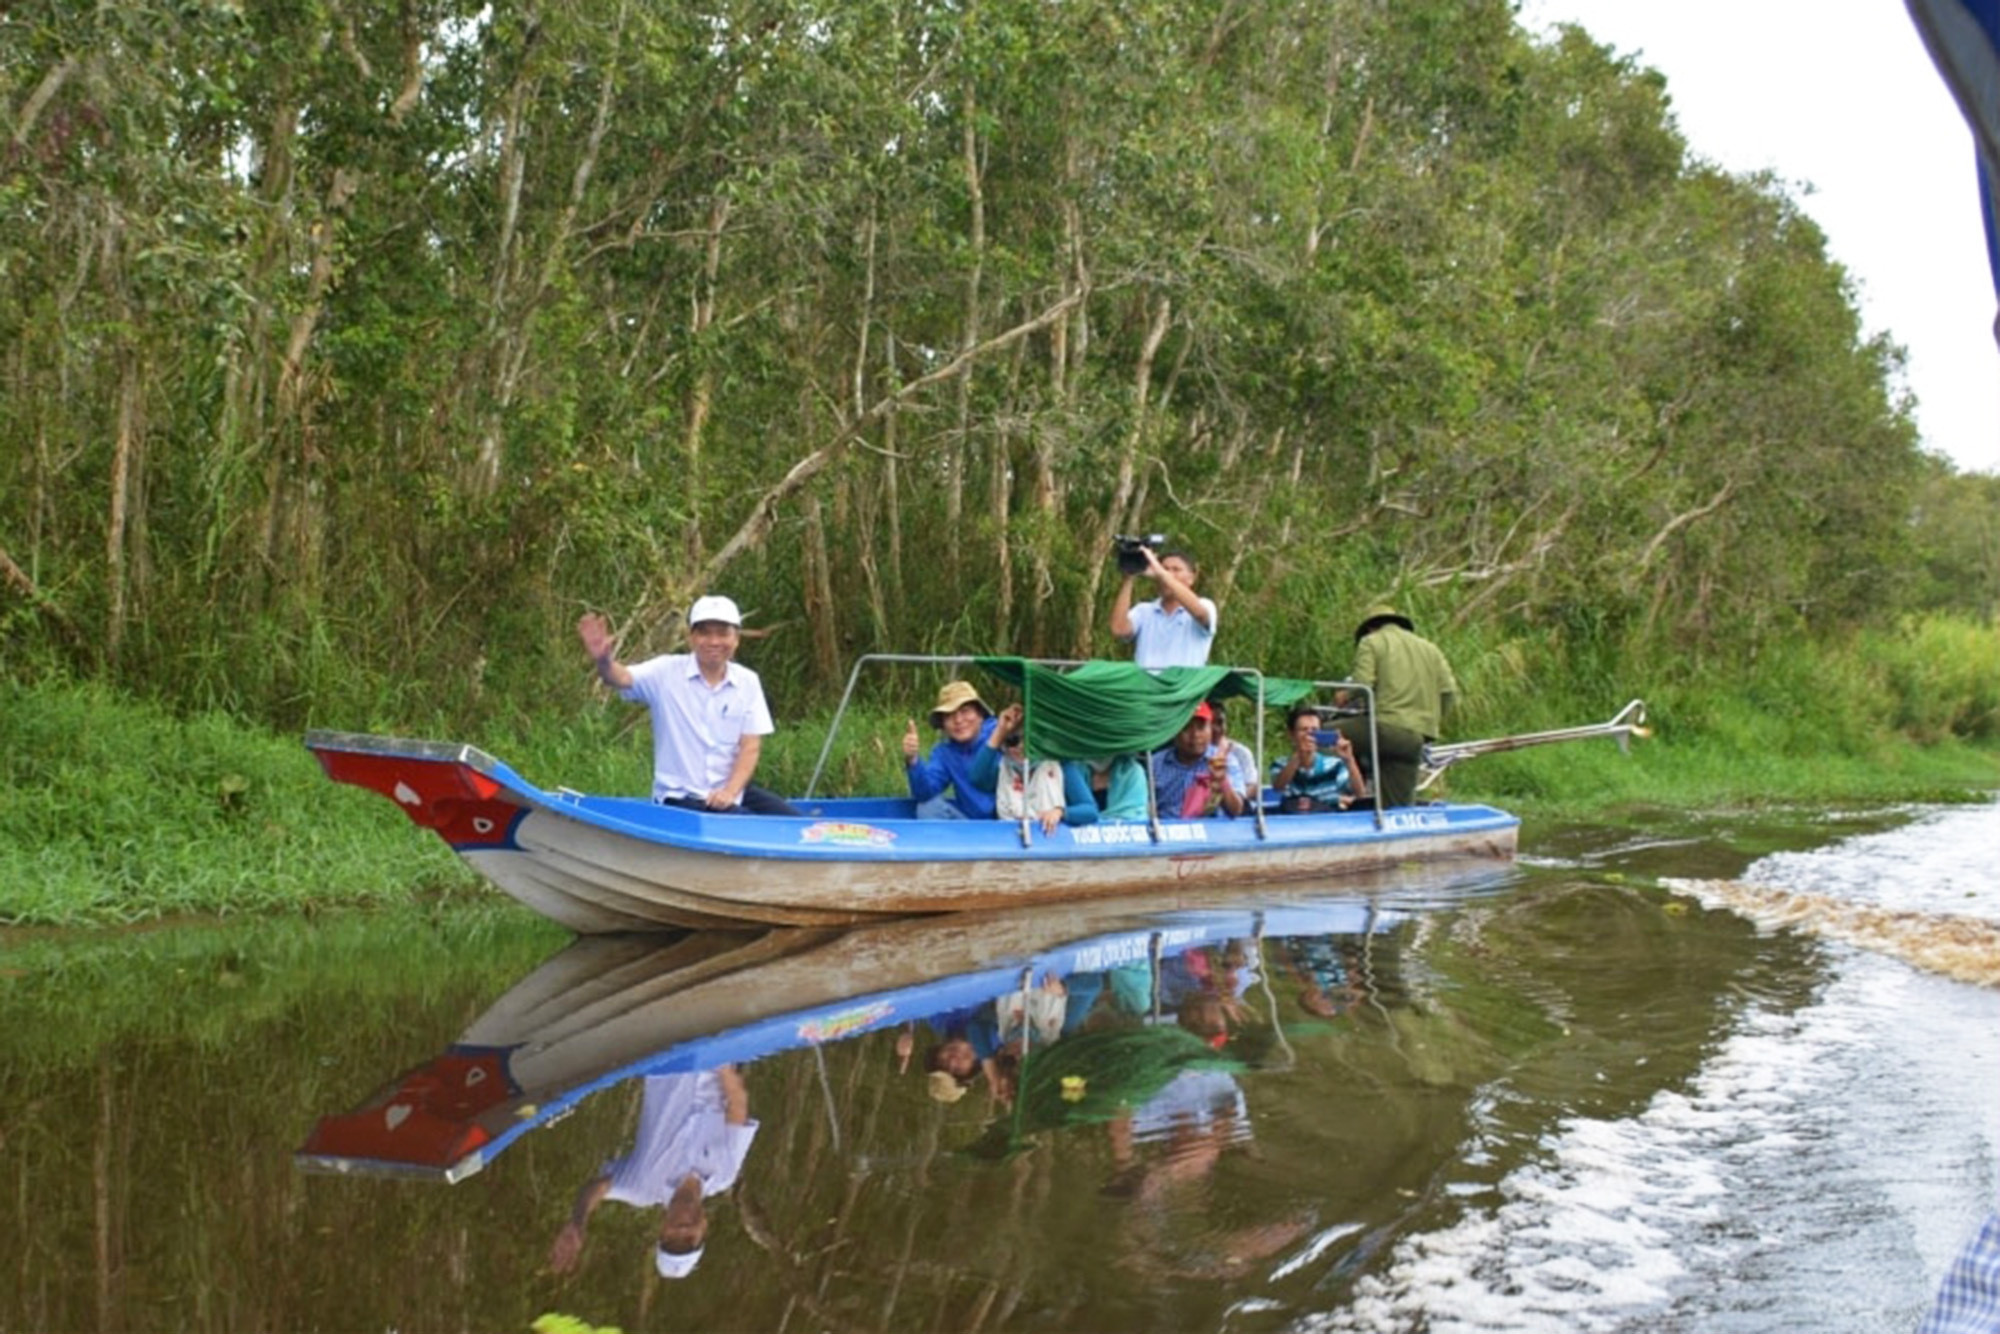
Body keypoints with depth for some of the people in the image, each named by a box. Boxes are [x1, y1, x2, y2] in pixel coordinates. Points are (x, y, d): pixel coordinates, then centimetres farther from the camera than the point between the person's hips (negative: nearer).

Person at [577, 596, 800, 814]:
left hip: (732, 791, 5)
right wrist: (604, 661, -44)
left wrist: (731, 791, -16)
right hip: (680, 797, -4)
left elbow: (750, 747, -1)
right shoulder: (666, 672, -3)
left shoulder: (748, 682, 5)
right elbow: (622, 678, -20)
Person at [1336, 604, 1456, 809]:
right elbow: (1448, 690, 16)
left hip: (1388, 727, -6)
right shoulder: (1428, 647, 26)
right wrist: (1434, 722, 27)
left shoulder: (1370, 642, 8)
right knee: (1400, 806, 7)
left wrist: (1345, 696, 13)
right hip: (1418, 737, 6)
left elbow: (1362, 687, -8)